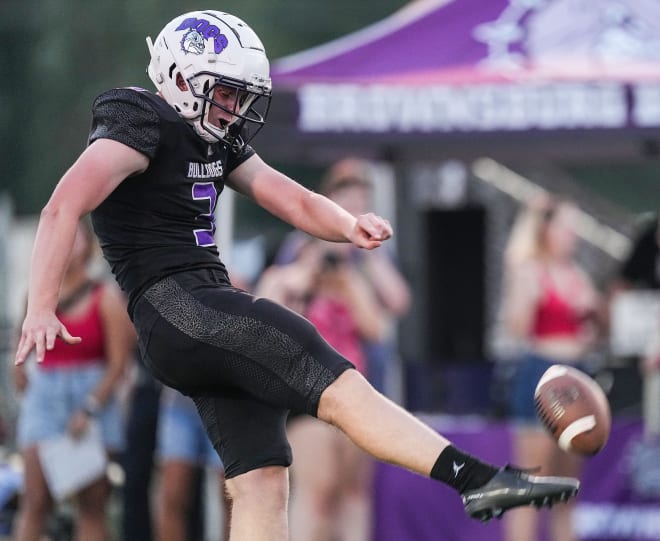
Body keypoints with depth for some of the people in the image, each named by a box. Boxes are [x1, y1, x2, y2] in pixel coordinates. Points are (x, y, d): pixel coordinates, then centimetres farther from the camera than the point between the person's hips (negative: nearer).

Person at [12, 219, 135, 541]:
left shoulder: (105, 297, -1)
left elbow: (118, 362, -5)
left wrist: (90, 409, -13)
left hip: (93, 396, -2)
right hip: (43, 398, 2)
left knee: (92, 504, -1)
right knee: (35, 502, -5)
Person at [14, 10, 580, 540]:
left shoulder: (217, 140, 19)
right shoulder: (141, 124, -8)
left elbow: (291, 200, 14)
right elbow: (64, 208, -20)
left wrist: (350, 226, -8)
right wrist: (41, 311, -29)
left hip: (210, 308, 10)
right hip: (175, 308, -10)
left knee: (261, 480, 2)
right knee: (340, 388, -17)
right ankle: (479, 480, -24)